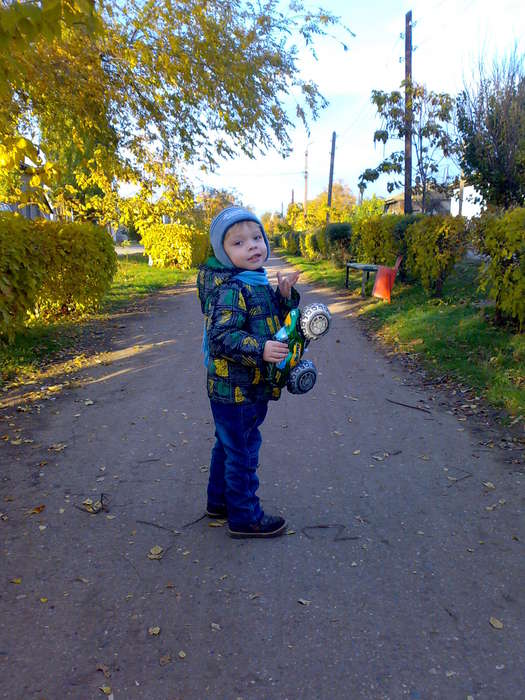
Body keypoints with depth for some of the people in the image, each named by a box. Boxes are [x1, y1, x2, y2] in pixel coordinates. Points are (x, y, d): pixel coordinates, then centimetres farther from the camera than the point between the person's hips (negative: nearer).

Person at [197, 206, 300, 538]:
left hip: (252, 386, 10)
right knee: (242, 451, 5)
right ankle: (244, 517, 22)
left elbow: (277, 319, 18)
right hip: (235, 389, -10)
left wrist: (285, 295, 1)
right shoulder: (231, 289, -21)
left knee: (228, 445, 23)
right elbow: (221, 336, -28)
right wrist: (260, 349, -36)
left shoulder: (259, 282, 8)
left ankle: (220, 500, 41)